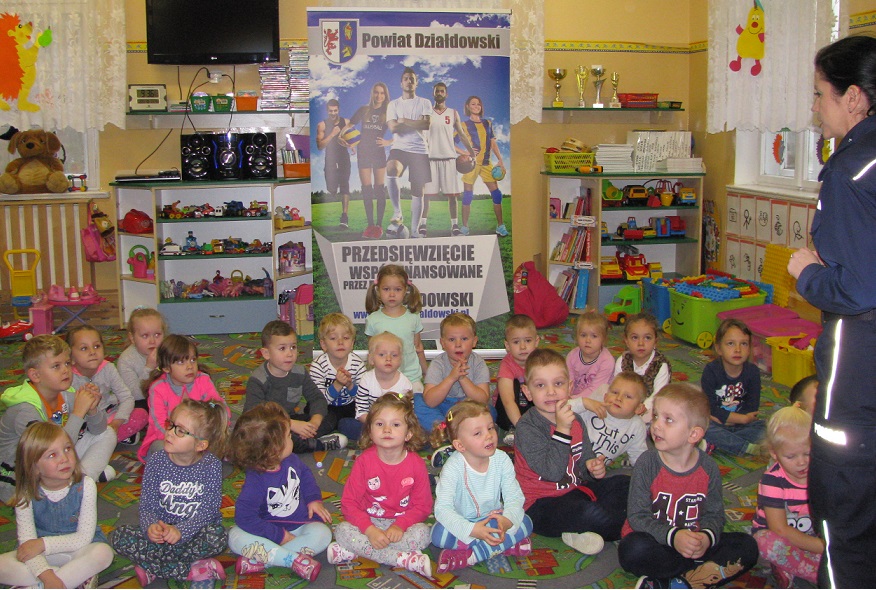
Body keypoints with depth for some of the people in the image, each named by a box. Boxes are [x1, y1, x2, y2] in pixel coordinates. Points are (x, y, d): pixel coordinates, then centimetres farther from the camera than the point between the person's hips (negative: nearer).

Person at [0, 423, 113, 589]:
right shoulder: (26, 494, -14)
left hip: (78, 550, -1)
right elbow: (27, 542, -19)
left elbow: (84, 537, -17)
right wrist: (47, 576, -32)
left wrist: (43, 543, -24)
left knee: (103, 553, -32)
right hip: (41, 554, 2)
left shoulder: (85, 485, -17)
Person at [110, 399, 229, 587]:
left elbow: (209, 509, -17)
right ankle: (195, 571, -24)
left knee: (217, 538, -34)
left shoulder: (211, 465, -13)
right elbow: (147, 504, -7)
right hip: (162, 530, 3)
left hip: (195, 531, -3)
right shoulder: (157, 461, -6)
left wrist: (181, 530, -33)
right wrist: (151, 526, -29)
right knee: (119, 537, -21)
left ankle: (152, 569, -19)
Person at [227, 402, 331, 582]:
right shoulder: (255, 481, -23)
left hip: (300, 525, 4)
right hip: (271, 530, -4)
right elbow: (244, 517, -25)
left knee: (322, 534, -27)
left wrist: (314, 499, 3)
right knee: (235, 536, -29)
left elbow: (306, 475, 19)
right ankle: (295, 559, -36)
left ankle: (259, 559, -27)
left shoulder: (291, 460, -4)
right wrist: (279, 536, -22)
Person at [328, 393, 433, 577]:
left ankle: (354, 551, -26)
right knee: (342, 531, -27)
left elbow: (423, 506, -4)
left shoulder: (416, 464, -8)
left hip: (402, 523, 0)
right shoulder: (364, 461, -9)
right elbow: (349, 502, -10)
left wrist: (399, 526, -21)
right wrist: (370, 530, -24)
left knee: (423, 533, -30)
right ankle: (406, 559, -30)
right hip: (368, 522, 0)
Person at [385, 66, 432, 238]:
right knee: (391, 171, -33)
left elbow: (427, 124, -8)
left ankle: (415, 231, 8)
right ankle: (397, 215, -23)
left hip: (420, 150, 1)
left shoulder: (425, 103, 10)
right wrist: (416, 123, -4)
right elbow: (393, 127, -4)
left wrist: (404, 121, -6)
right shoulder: (393, 104, 11)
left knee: (417, 191, 1)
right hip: (399, 147, -1)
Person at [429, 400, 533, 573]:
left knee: (525, 522, -22)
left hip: (493, 520, 3)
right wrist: (472, 530, -41)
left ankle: (470, 556, -25)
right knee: (438, 534, -32)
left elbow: (514, 497, -12)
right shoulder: (453, 468, -21)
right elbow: (442, 508, -27)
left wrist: (507, 519, -35)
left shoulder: (502, 460, -11)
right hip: (463, 524, -3)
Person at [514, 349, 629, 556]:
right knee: (589, 514, -34)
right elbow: (552, 472, -27)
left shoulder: (576, 420, 4)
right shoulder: (526, 427, -19)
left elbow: (585, 458, 16)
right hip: (540, 504, -9)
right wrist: (562, 429, -32)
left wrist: (593, 467, -8)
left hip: (574, 491, 9)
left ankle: (581, 530, -9)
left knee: (626, 485, 7)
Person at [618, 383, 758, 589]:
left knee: (747, 546, -14)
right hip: (658, 542, -3)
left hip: (694, 543, 3)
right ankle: (701, 572, -14)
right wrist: (672, 536, -30)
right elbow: (637, 516, -15)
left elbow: (714, 515, -2)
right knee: (633, 549, -35)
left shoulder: (708, 468, -5)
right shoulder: (646, 464, -13)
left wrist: (707, 537, -25)